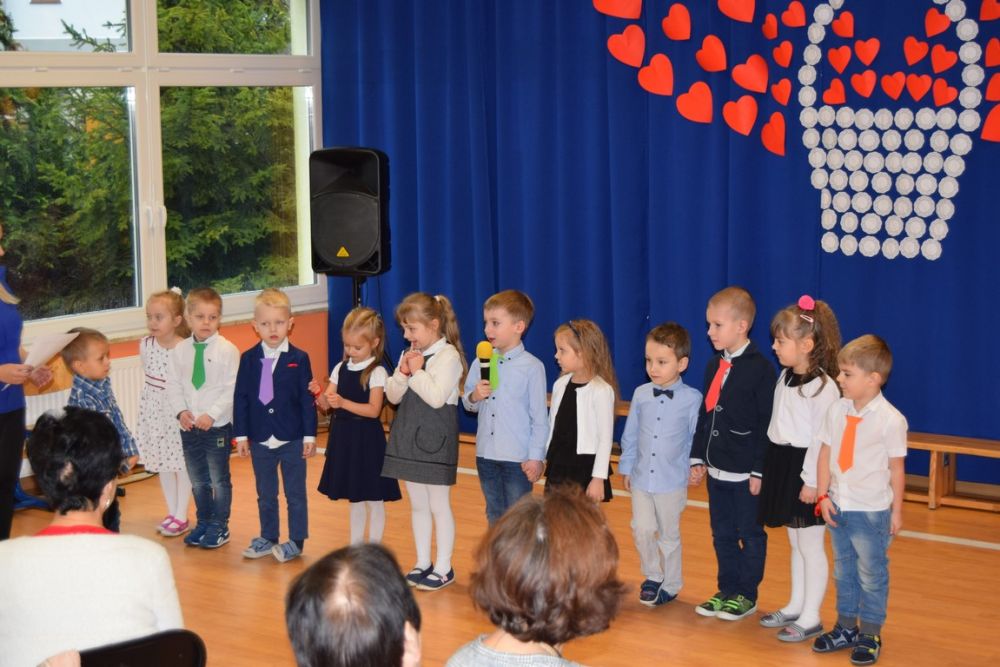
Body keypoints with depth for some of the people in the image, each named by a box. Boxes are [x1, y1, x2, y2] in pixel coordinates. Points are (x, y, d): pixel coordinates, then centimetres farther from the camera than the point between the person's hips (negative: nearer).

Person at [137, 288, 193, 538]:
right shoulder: (145, 345, -2)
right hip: (154, 411, 6)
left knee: (182, 464, 6)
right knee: (163, 465, 15)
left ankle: (181, 517, 16)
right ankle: (171, 513, 28)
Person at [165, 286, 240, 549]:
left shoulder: (227, 350, -10)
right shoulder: (180, 350, 2)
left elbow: (231, 389, -13)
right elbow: (173, 385, 4)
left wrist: (211, 414, -19)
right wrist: (181, 411, -10)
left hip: (218, 426, -4)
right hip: (189, 426, 4)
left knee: (219, 479, 5)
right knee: (198, 480, 17)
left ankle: (219, 527, 18)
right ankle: (203, 523, 31)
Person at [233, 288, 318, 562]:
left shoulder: (298, 359, -7)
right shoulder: (249, 359, -1)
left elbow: (307, 400, -4)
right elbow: (240, 398, 3)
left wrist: (309, 436, -6)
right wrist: (241, 435, 1)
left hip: (292, 439, -3)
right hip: (260, 440, 3)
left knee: (295, 494, 7)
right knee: (265, 494, 16)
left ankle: (295, 542, 18)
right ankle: (268, 538, 29)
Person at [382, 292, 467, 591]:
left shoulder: (448, 356, -13)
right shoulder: (410, 354, 9)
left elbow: (437, 397, -23)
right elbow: (393, 396, 9)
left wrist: (417, 372, -15)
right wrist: (403, 373, -7)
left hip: (435, 441, -8)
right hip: (409, 437, 8)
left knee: (439, 505, 1)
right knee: (417, 505, 14)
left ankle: (443, 567, 9)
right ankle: (423, 563, 23)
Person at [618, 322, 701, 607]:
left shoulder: (692, 399, -10)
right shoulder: (641, 394, -1)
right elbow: (630, 434, 7)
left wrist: (694, 466, -10)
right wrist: (626, 466, 10)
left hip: (672, 481, -3)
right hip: (641, 477, 3)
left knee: (669, 534, 9)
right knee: (642, 529, 0)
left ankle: (670, 585, 26)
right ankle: (653, 576, 23)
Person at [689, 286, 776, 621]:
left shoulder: (760, 369, -14)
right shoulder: (714, 366, 8)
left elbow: (766, 425, -14)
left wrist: (760, 471, -16)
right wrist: (698, 458, 12)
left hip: (745, 472, -7)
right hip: (717, 468, 7)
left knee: (750, 535, 7)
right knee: (722, 534, 15)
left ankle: (746, 595, 17)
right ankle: (727, 590, 27)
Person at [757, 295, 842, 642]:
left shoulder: (822, 387, -19)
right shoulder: (785, 377, 8)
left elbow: (822, 439, -19)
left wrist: (811, 481, -19)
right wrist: (768, 469, 13)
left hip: (805, 470, -9)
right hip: (782, 466, 9)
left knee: (811, 546, 2)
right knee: (795, 543, 19)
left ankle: (810, 618, 10)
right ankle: (795, 606, 30)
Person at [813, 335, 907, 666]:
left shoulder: (890, 419, -16)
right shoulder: (837, 409, -2)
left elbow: (896, 468, -8)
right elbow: (825, 454, 2)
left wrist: (897, 511, -4)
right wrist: (824, 496, -3)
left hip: (871, 511, -5)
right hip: (837, 508, 5)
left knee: (871, 576, 7)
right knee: (844, 572, 18)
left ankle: (870, 636, 19)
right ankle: (846, 628, 32)